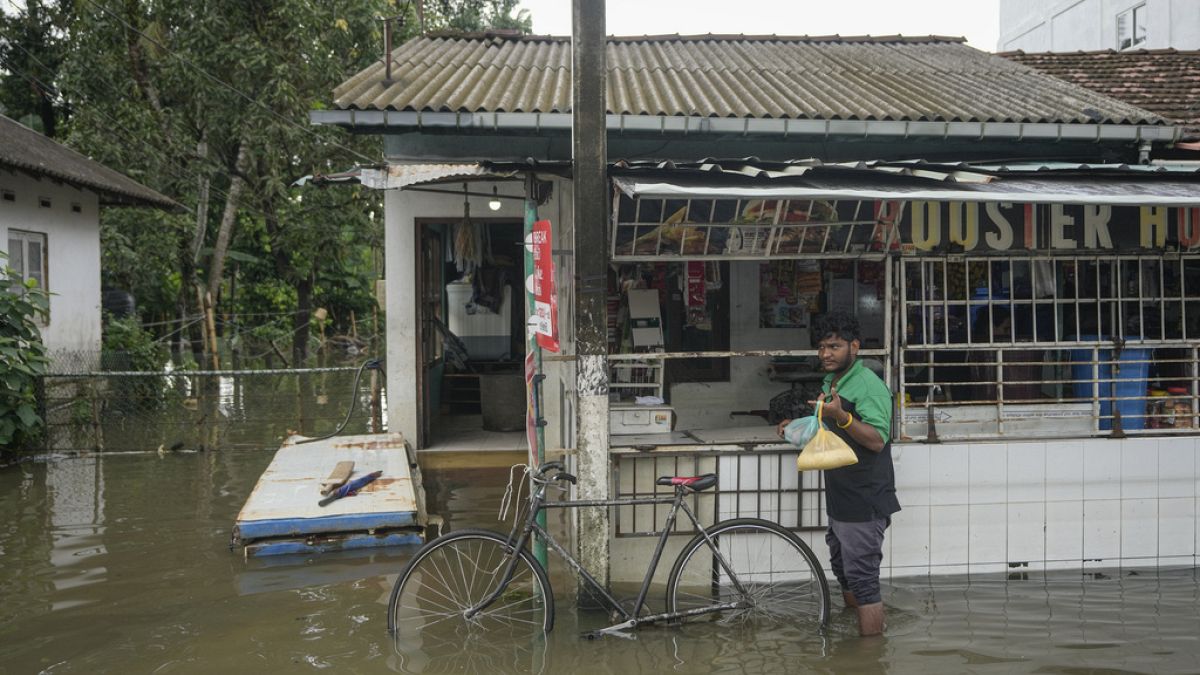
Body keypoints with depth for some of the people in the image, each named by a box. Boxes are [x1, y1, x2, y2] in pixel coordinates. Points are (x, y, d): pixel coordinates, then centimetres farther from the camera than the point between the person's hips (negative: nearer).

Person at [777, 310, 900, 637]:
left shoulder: (869, 386, -17)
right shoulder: (832, 382, 14)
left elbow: (877, 440, -27)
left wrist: (841, 416, -39)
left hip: (864, 504, -10)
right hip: (840, 500, 10)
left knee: (863, 578, -5)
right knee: (844, 572, 21)